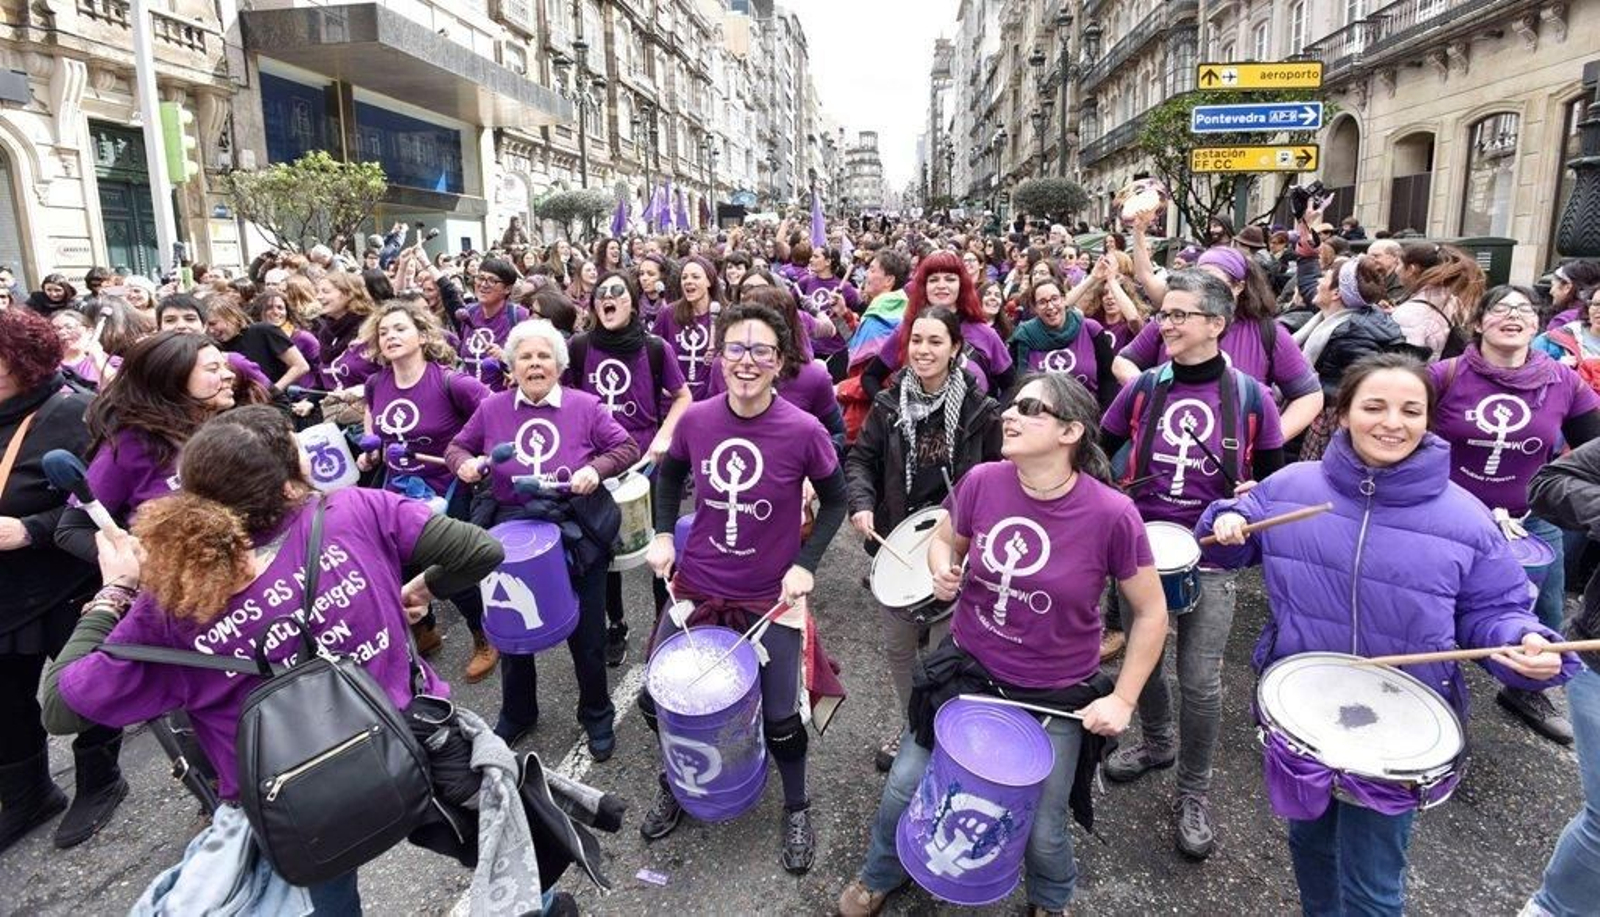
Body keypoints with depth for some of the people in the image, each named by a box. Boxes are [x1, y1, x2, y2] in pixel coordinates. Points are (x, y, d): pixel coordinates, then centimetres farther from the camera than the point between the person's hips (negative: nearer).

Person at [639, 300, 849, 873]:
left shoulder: (803, 431, -19)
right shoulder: (695, 420, -11)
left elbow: (835, 501, -3)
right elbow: (670, 473, 11)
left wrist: (806, 564, -12)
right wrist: (662, 535, 1)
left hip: (771, 597, -3)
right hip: (696, 585, 3)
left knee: (779, 718, 8)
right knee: (656, 701, 12)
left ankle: (798, 809, 38)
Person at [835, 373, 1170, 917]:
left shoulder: (1111, 515, -21)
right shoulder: (981, 483, -14)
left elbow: (1150, 612, -7)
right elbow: (944, 540, 7)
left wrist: (1123, 699, -9)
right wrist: (943, 570, -15)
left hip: (1057, 699, -2)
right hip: (966, 670, 3)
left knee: (1041, 830, 12)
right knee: (904, 788, 10)